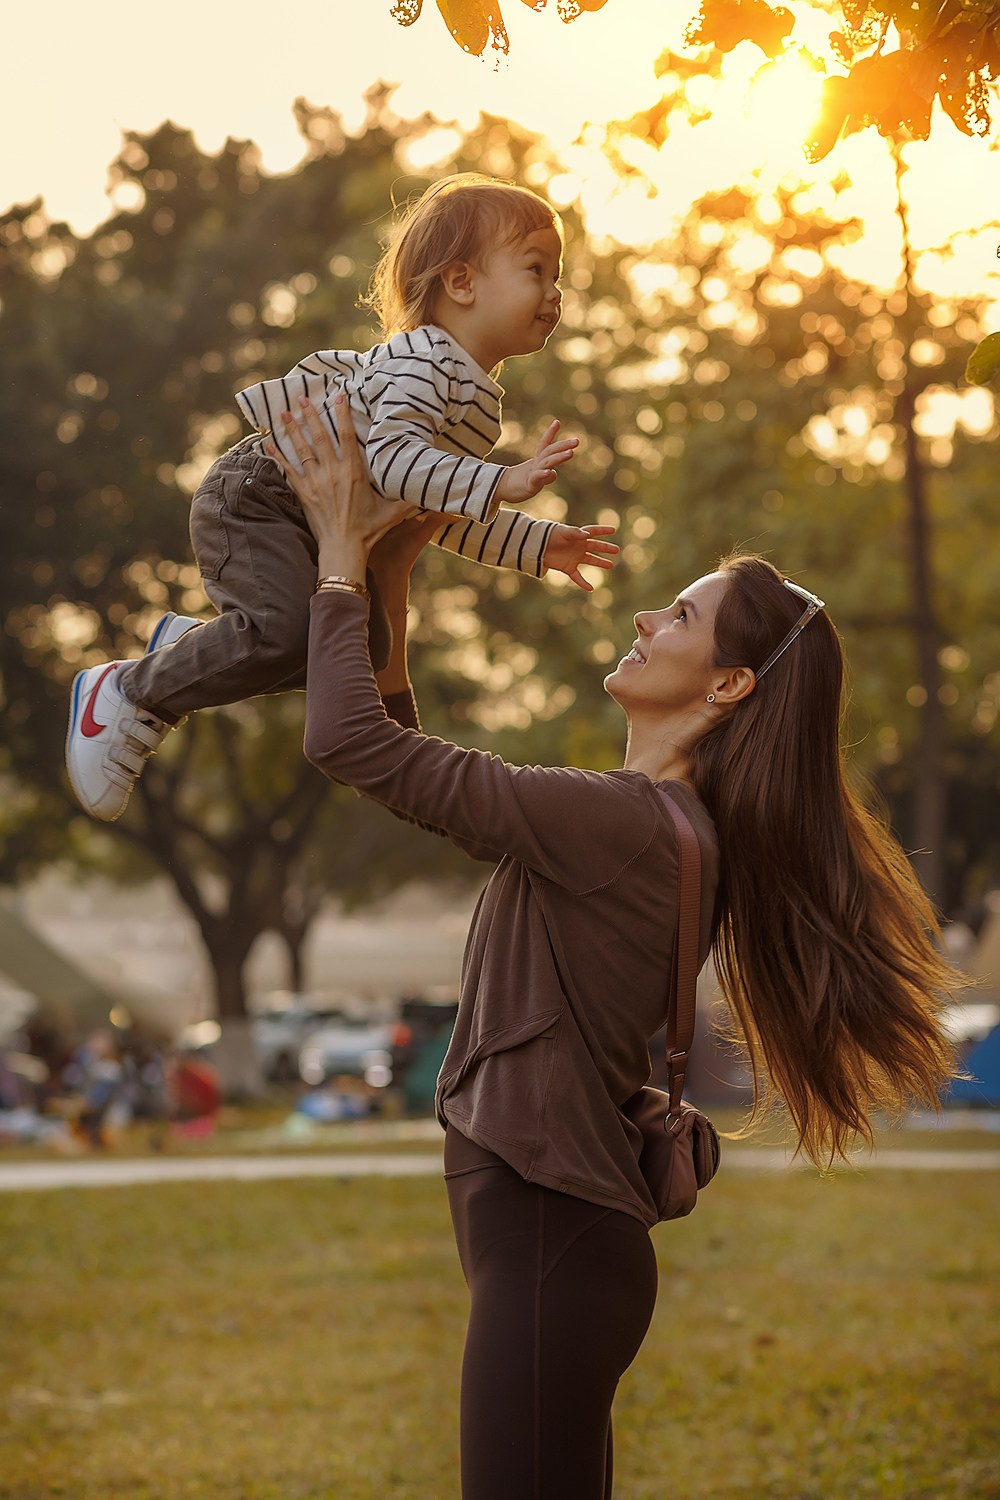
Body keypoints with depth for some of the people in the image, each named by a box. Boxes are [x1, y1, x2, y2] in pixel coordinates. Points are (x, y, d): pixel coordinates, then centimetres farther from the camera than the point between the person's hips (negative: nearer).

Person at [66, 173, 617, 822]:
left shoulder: (475, 396, 13)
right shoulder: (424, 362, -19)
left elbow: (443, 511, 20)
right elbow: (392, 456, -36)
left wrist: (536, 544, 14)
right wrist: (499, 483, -40)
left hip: (320, 527, 11)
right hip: (259, 496, -11)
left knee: (362, 646, 12)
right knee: (283, 633, -29)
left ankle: (188, 644, 23)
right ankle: (127, 696, -11)